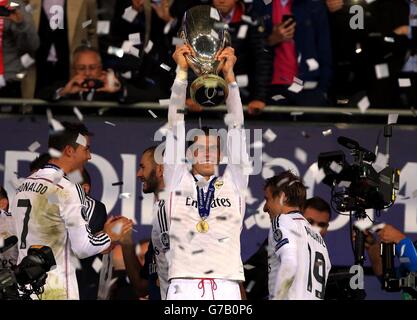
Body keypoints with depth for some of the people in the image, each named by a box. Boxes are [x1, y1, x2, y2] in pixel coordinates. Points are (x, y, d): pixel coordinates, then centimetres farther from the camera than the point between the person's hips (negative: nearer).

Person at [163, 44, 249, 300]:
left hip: (226, 288, 1)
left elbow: (236, 126, 11)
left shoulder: (234, 182, 16)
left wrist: (229, 75, 4)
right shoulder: (177, 180, 14)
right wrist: (182, 73, 4)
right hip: (185, 286, -1)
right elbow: (176, 123, 10)